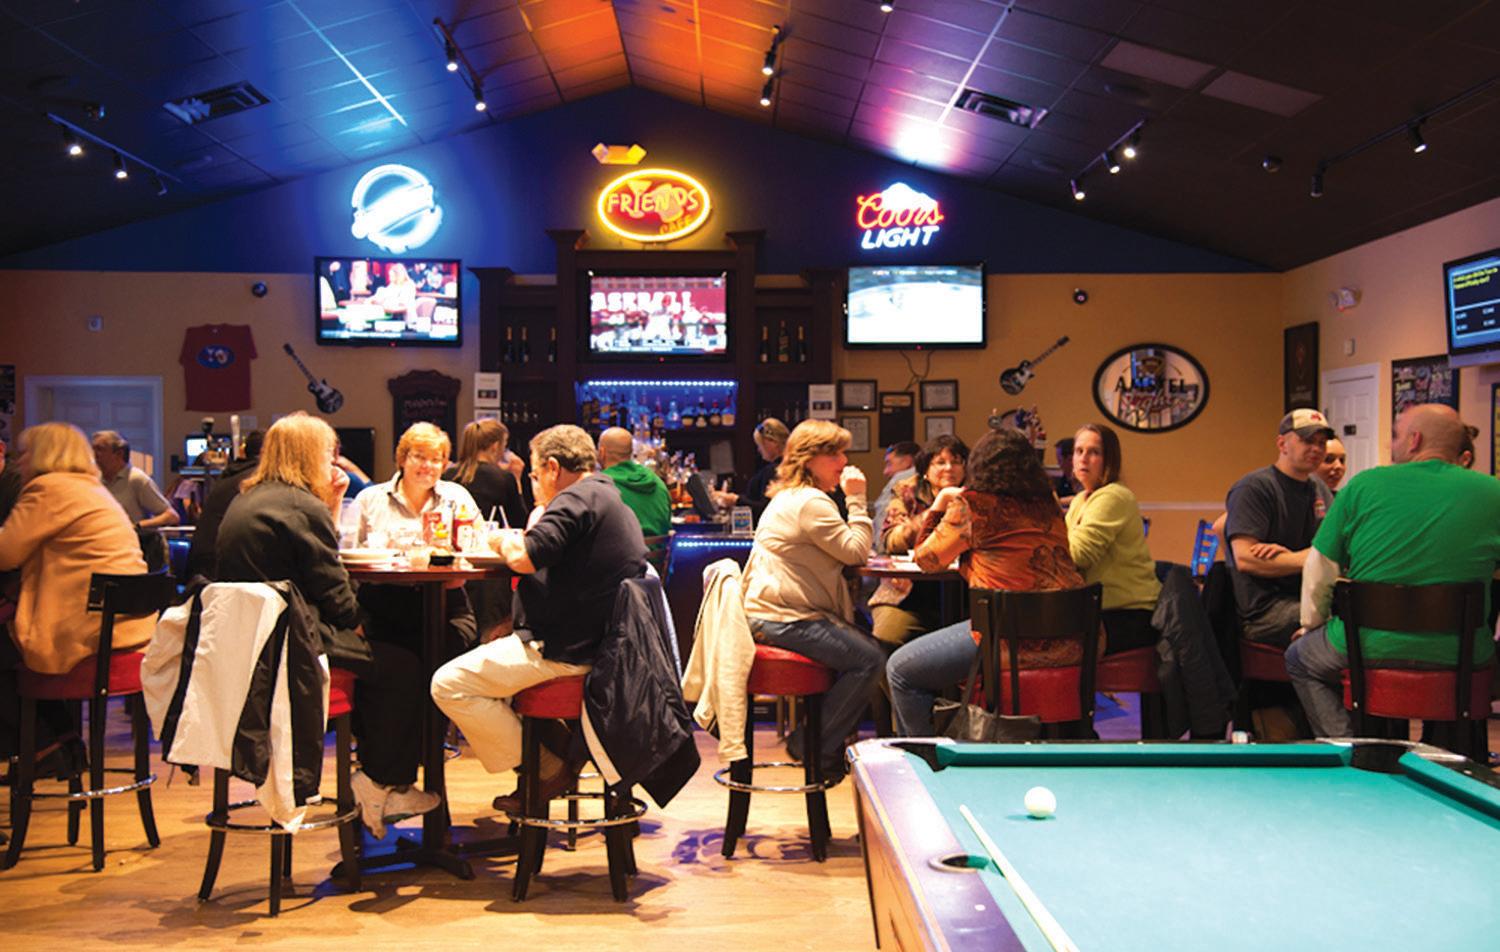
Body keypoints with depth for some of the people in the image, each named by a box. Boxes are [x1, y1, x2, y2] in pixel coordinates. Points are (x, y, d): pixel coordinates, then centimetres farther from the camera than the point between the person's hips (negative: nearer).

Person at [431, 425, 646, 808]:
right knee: (489, 654, 30)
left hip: (562, 650, -11)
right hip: (594, 643, 11)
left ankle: (547, 770, -3)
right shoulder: (610, 498, 17)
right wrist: (520, 538, 12)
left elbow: (525, 558, -25)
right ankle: (561, 751, 21)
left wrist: (505, 542, -4)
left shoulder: (579, 498, -15)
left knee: (449, 684, -8)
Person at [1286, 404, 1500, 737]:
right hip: (1459, 655, 2)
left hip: (1370, 649, -2)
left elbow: (1319, 569, 2)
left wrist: (1311, 624, 19)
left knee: (1299, 656, 26)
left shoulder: (1364, 485, -3)